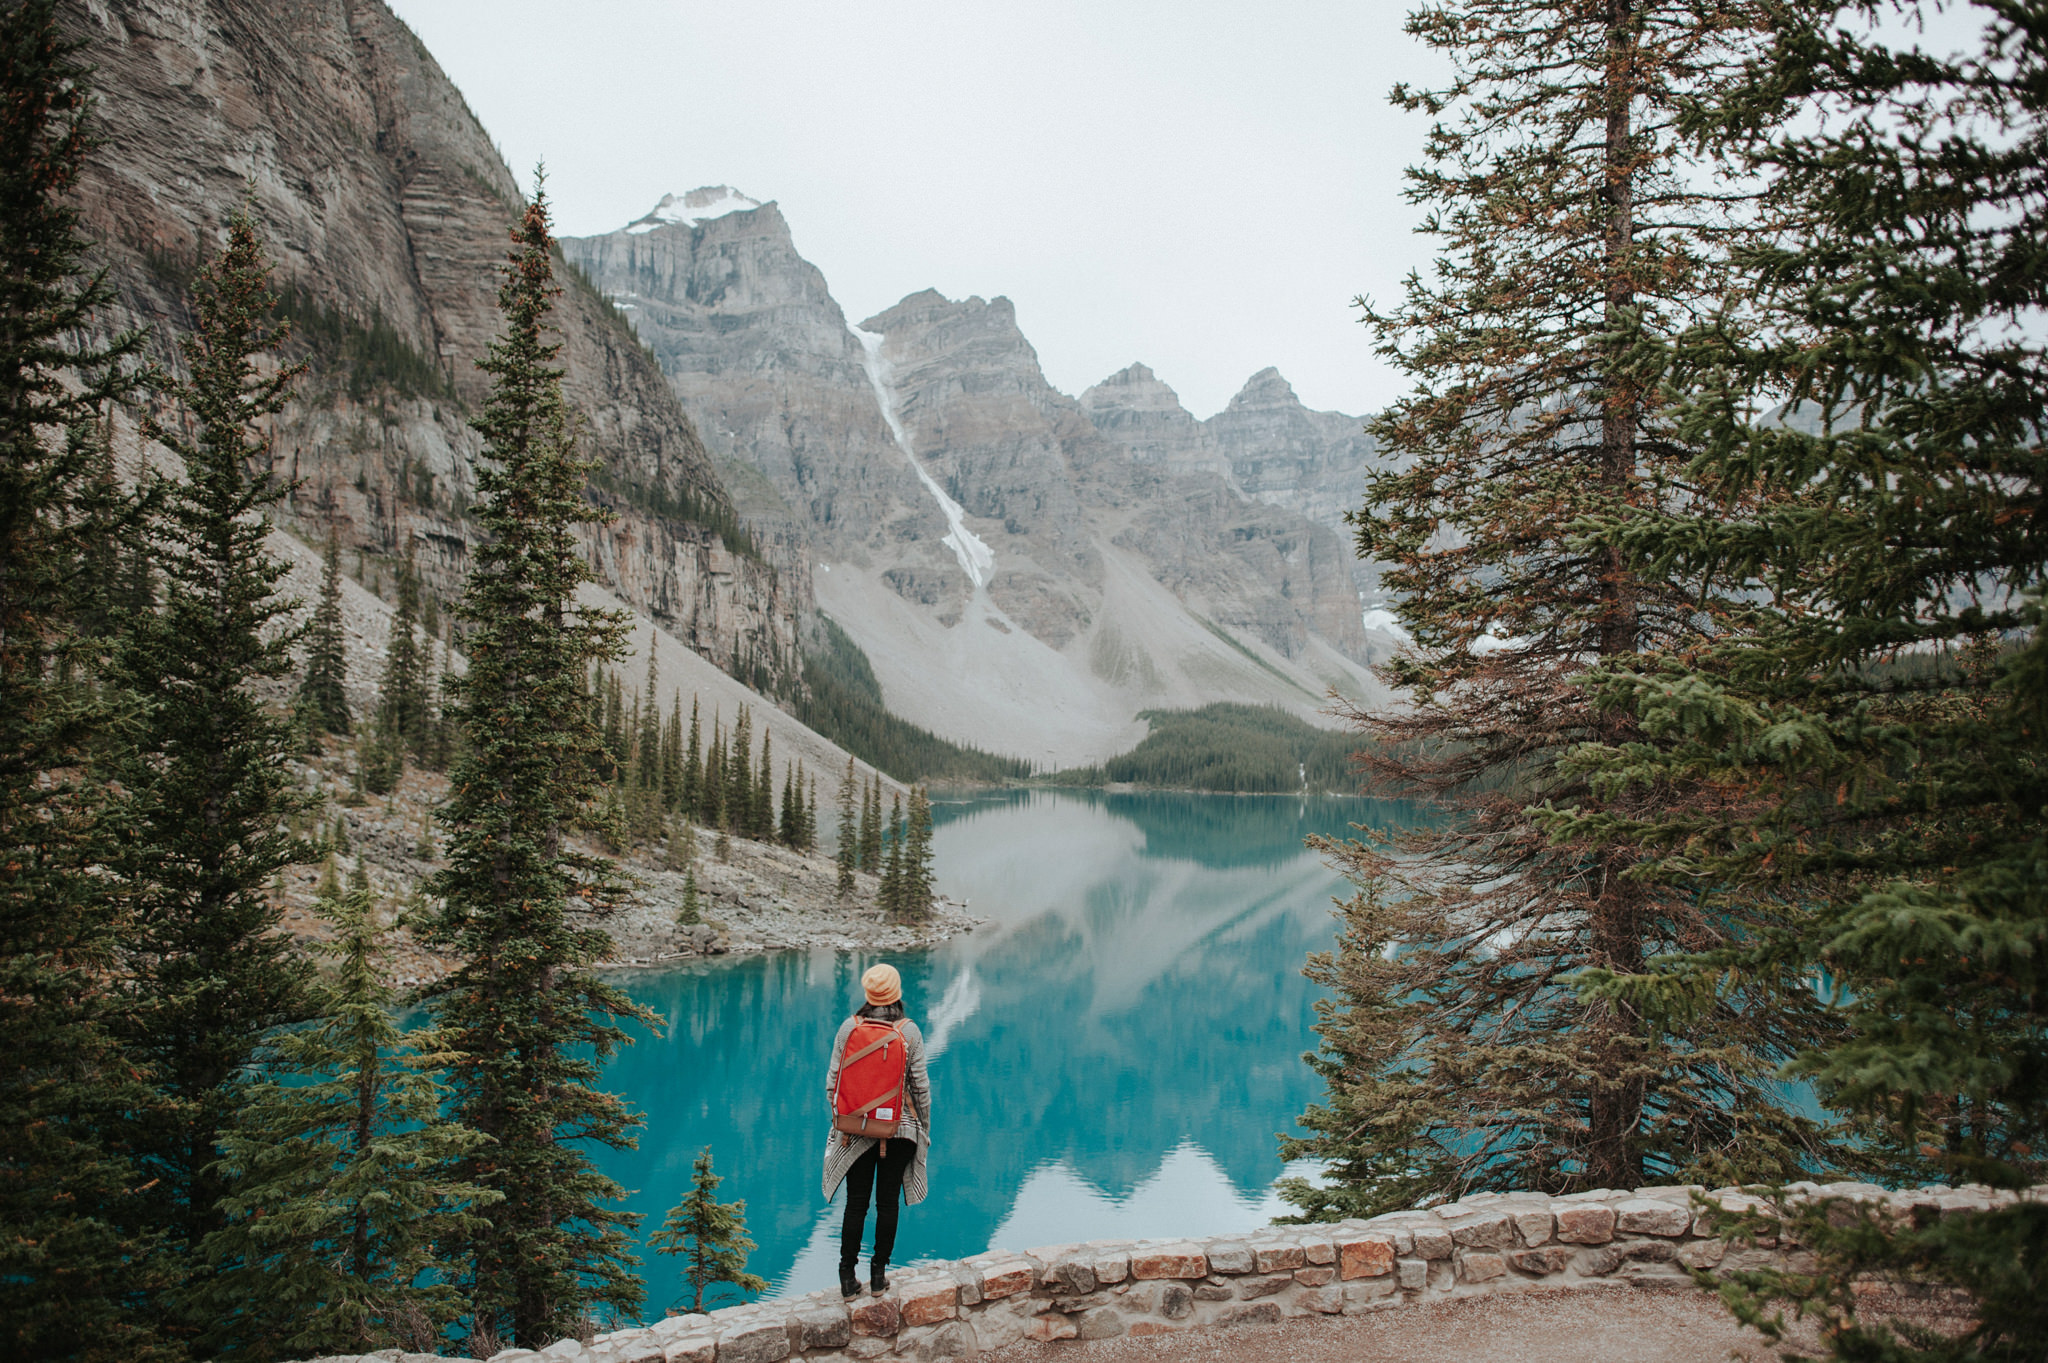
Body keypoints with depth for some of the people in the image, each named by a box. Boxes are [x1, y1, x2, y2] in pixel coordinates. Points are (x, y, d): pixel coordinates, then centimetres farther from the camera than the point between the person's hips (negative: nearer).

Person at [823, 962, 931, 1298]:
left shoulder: (848, 1028, -7)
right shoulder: (909, 1031, -10)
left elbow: (832, 1081, -2)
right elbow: (920, 1085, -6)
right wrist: (925, 1129, 7)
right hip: (899, 1130, -1)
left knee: (856, 1203, 11)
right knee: (888, 1203, 12)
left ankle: (848, 1277, 17)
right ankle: (879, 1274, 20)